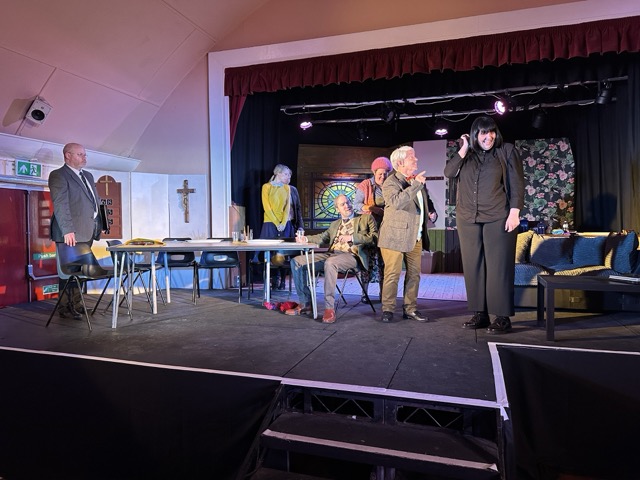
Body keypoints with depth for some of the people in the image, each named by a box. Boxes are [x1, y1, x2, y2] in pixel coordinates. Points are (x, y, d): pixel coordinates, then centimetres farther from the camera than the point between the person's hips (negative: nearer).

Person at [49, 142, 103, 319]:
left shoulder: (88, 176, 20)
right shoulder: (58, 176, -5)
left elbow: (96, 201, 24)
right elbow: (60, 205, -15)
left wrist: (99, 225, 15)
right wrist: (67, 230, -24)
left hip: (87, 232, 7)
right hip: (71, 233, -7)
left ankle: (75, 305, 18)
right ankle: (65, 309, 7)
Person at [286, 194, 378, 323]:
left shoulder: (365, 218, 11)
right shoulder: (335, 224, 29)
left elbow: (374, 237, -3)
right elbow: (323, 238, 28)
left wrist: (352, 237, -14)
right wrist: (306, 239, 10)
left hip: (351, 255, -7)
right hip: (331, 254, 7)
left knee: (330, 263, -39)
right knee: (296, 261, -6)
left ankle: (330, 308, -32)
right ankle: (305, 303, -3)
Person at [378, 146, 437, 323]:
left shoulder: (418, 180, 15)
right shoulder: (390, 183, -9)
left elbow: (427, 201, 29)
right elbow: (397, 202, -28)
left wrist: (432, 212, 10)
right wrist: (416, 185, -26)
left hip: (416, 237, 7)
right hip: (395, 237, -7)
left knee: (414, 274, 10)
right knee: (392, 274, -3)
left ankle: (410, 308, 21)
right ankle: (388, 309, 8)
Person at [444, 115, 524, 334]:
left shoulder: (506, 151, 5)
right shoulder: (466, 156, 13)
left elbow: (517, 183, -1)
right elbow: (448, 172, -1)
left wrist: (514, 212, -11)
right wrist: (463, 149, -4)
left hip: (498, 218, -4)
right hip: (468, 219, 4)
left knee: (498, 266, -3)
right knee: (473, 266, 5)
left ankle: (503, 317, 2)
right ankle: (480, 314, 13)